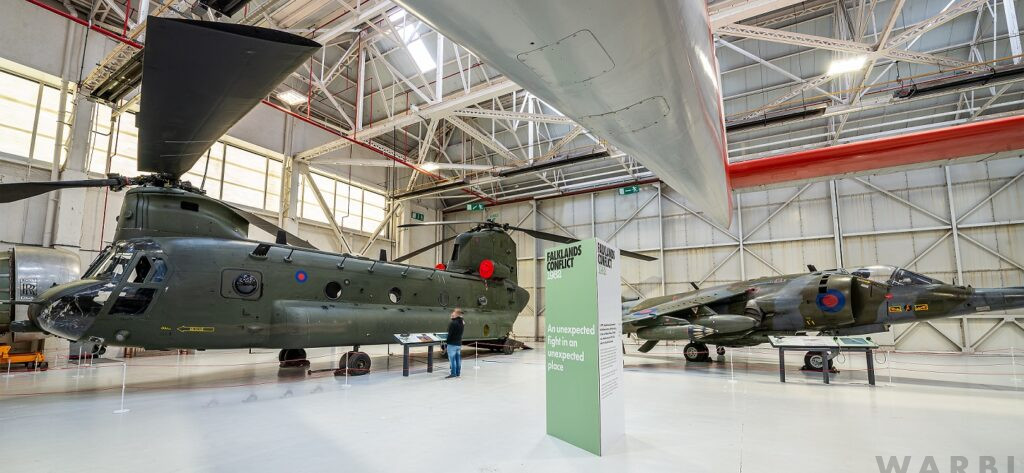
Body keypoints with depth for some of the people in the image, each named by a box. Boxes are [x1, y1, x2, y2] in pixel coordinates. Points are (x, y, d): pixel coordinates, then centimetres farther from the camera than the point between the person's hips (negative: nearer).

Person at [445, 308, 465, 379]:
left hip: (452, 344, -7)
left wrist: (446, 341, -5)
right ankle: (458, 373, 20)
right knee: (458, 358, 13)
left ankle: (453, 373, 2)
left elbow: (450, 334, -18)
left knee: (452, 359, 0)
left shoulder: (452, 323, -19)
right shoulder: (462, 322, 4)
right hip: (459, 343, 8)